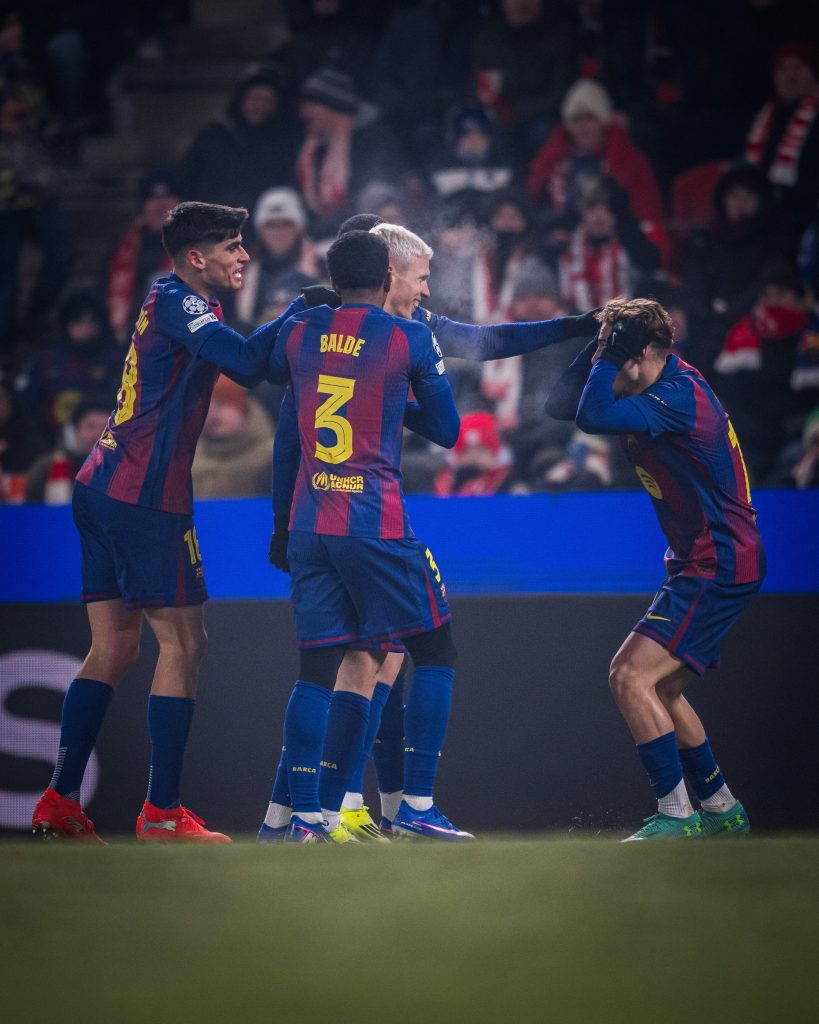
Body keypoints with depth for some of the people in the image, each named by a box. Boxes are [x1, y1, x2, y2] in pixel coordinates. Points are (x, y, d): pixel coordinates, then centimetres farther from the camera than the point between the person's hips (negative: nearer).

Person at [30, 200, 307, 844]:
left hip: (103, 490, 10)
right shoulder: (177, 300, -10)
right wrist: (301, 309, -13)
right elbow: (244, 360, -24)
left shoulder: (174, 303, 19)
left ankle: (60, 803, 9)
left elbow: (243, 365, 21)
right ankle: (162, 813, -5)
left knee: (114, 648, 11)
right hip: (145, 499, -10)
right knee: (184, 644, -5)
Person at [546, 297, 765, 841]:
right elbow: (561, 405, 10)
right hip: (705, 563, 11)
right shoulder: (660, 388, 8)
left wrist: (608, 353, -21)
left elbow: (593, 417, -34)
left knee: (630, 676, -17)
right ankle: (723, 810, 28)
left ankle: (677, 816, -14)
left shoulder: (681, 395, -21)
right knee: (662, 690, 17)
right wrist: (600, 344, -2)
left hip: (720, 566, -11)